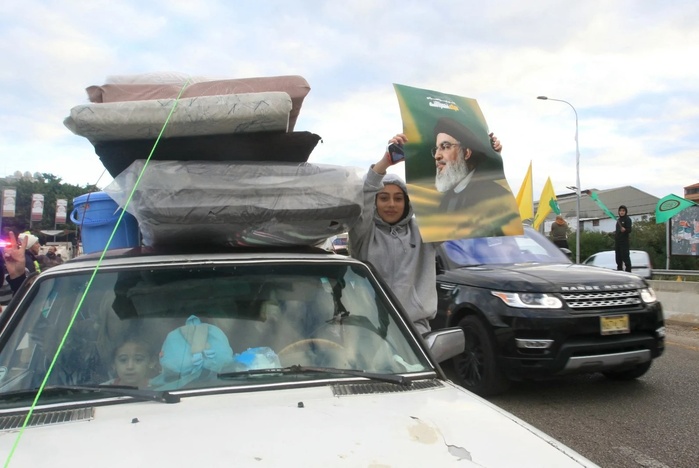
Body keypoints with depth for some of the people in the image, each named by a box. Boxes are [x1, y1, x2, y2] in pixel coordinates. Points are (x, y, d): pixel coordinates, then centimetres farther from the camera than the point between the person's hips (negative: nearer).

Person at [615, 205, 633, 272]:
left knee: (625, 257, -11)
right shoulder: (618, 220, 18)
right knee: (618, 258, 10)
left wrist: (624, 230, -33)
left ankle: (628, 271, -12)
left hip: (624, 241, -8)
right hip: (617, 241, 8)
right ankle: (619, 271, 17)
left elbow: (629, 230, -15)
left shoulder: (628, 219, -4)